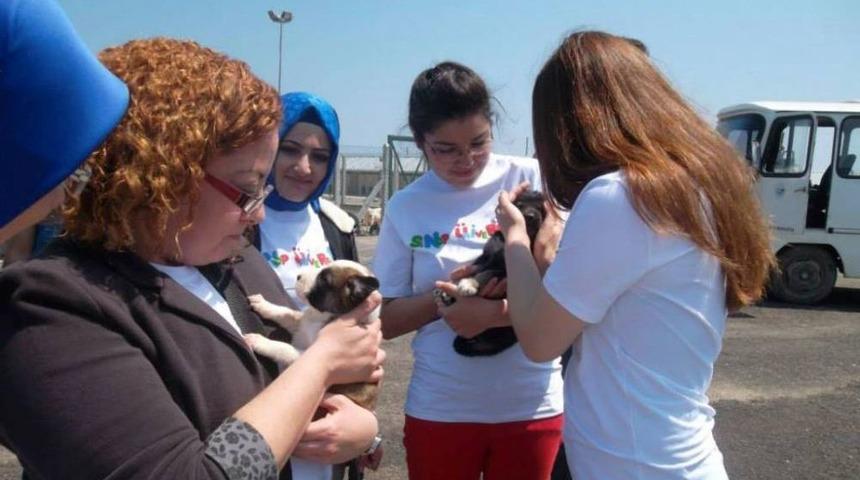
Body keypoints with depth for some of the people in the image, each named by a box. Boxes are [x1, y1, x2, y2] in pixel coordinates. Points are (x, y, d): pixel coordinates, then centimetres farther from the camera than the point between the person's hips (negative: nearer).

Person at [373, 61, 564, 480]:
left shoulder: (532, 181, -6)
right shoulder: (405, 207, -2)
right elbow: (385, 320, 1)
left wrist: (499, 312, -22)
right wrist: (446, 296, -17)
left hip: (532, 407, -1)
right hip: (439, 409, 1)